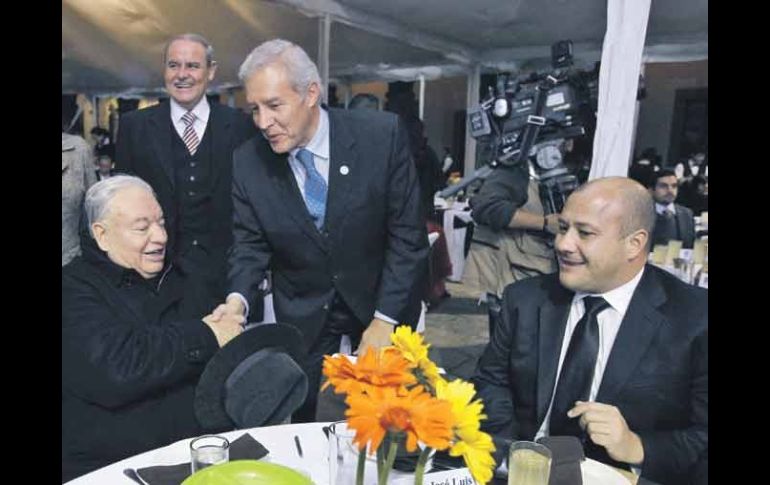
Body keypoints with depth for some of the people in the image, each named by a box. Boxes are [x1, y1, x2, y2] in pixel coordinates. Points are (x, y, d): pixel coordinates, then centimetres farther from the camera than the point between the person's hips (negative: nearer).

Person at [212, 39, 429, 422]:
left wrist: (385, 318, -16)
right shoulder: (247, 162, -13)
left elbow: (407, 234, -15)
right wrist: (237, 299, -22)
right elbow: (251, 243, -3)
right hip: (303, 310, 2)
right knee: (296, 418, 10)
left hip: (382, 299, -1)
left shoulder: (383, 135, -20)